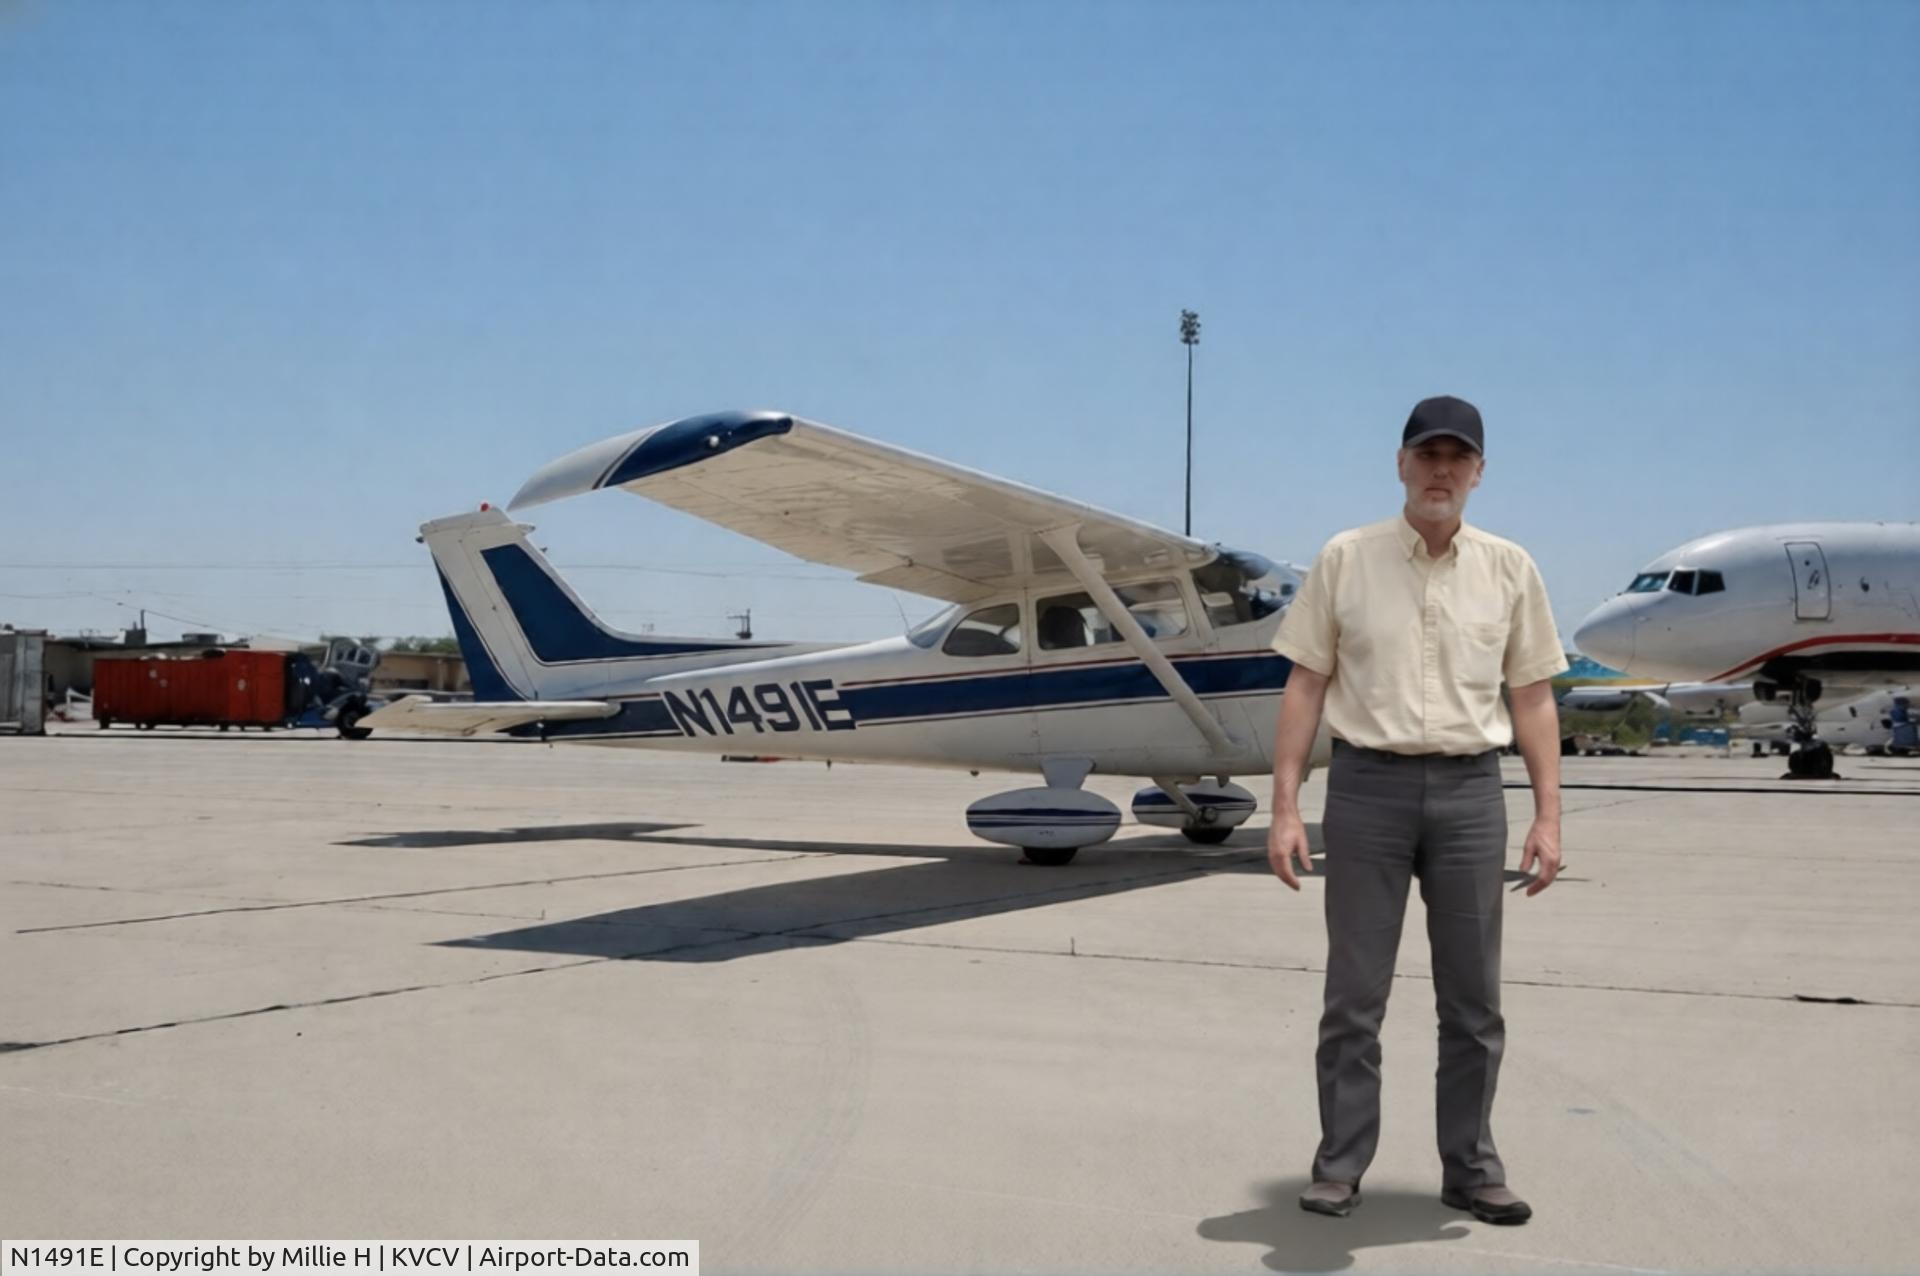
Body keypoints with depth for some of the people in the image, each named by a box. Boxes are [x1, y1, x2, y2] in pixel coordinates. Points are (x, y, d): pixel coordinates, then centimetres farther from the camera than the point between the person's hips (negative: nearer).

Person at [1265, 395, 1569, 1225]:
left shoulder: (1509, 568, 5)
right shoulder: (1345, 560, 0)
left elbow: (1532, 698, 7)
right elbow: (1304, 686, 0)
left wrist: (1548, 815, 0)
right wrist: (1285, 807, -6)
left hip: (1469, 791, 2)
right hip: (1368, 787, -2)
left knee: (1473, 1000, 8)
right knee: (1354, 995, 5)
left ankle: (1470, 1168, 21)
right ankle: (1339, 1166, 16)